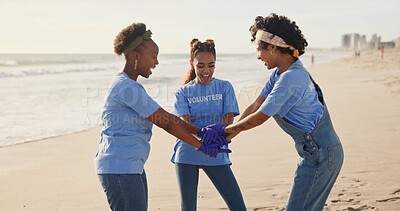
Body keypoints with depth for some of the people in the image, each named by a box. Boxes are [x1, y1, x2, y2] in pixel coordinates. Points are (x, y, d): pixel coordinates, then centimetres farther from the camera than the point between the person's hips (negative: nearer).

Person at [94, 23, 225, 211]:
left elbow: (165, 118, 15)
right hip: (119, 169, -11)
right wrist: (201, 146, -7)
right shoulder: (127, 87, -15)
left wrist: (200, 131, 7)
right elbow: (166, 123, -14)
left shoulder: (129, 85, 18)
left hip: (131, 167, 11)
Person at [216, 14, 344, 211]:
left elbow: (259, 117, -17)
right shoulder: (279, 74, 10)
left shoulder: (291, 78, -23)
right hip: (314, 152, 10)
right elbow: (255, 106, 10)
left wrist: (230, 128, -2)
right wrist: (229, 133, 2)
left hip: (321, 155, -10)